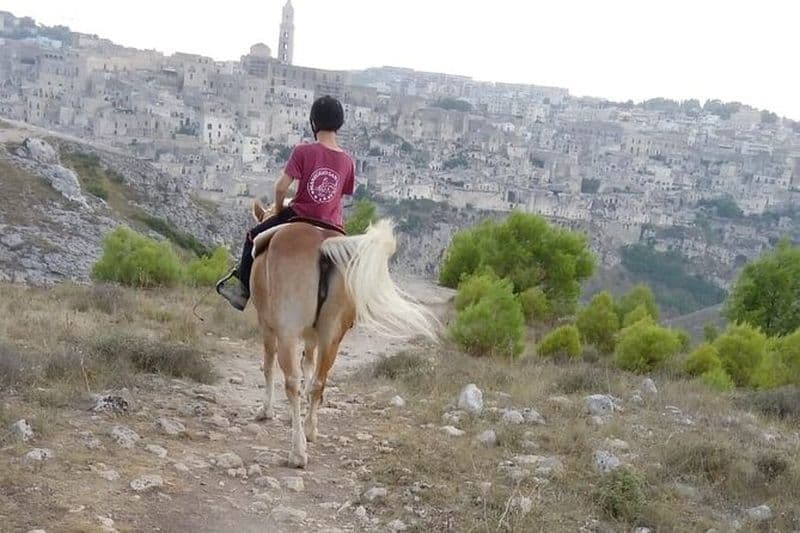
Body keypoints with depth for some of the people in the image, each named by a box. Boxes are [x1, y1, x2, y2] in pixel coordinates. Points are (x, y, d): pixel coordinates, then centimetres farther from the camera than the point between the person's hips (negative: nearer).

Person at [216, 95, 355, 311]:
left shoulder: (303, 151, -10)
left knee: (253, 237, 21)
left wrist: (278, 208, 6)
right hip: (332, 227, 3)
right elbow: (341, 196, 7)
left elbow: (281, 187, -14)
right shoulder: (347, 161, 1)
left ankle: (244, 287, 24)